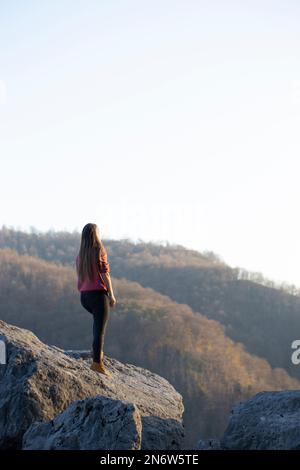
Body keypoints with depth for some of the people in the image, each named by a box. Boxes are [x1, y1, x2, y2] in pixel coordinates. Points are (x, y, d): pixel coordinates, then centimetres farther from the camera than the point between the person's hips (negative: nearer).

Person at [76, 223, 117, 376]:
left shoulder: (80, 255, 8)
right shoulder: (100, 251, -9)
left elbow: (80, 277, 10)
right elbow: (105, 275, -10)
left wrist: (82, 292, 18)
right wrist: (112, 295, -5)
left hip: (84, 296, 7)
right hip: (98, 294, -6)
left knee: (98, 319, 31)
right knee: (100, 328, -3)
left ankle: (97, 350, 24)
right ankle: (97, 362, -6)